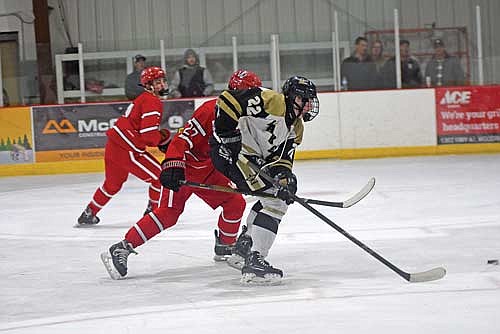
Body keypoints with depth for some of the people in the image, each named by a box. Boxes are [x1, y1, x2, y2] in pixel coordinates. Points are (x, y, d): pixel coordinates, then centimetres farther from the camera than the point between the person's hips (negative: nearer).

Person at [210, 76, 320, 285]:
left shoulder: (296, 128, 14)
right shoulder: (270, 101, -14)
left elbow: (283, 158, 6)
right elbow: (228, 100, -19)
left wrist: (284, 176, -15)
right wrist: (226, 134, -21)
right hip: (229, 150, -11)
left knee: (280, 195, 22)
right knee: (275, 201, -15)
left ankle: (242, 250, 31)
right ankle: (254, 262, -20)